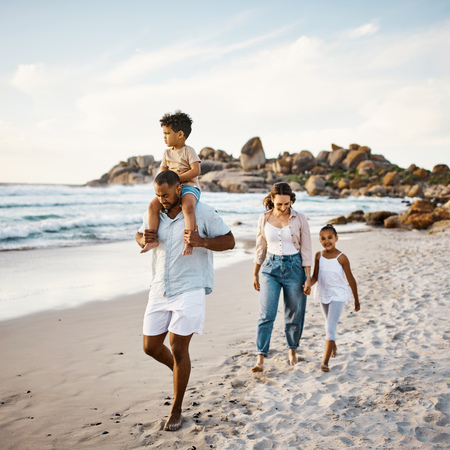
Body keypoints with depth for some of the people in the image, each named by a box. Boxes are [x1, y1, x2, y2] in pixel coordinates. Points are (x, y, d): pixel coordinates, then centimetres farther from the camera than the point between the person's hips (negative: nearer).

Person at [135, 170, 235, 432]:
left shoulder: (203, 213, -9)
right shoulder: (153, 214, 5)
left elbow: (229, 241, -6)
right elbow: (141, 235, 23)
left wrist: (202, 242, -25)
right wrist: (143, 239, -3)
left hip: (189, 290, -5)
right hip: (160, 290, 6)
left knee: (178, 348, -3)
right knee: (151, 346, 9)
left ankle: (177, 410, 15)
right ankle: (180, 371, 42)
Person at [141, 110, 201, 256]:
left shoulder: (188, 151, -1)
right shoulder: (167, 153, 18)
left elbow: (196, 170, -13)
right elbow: (162, 173, 16)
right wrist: (175, 173, -5)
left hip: (189, 186, -6)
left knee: (188, 206, -38)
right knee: (153, 205, -19)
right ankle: (152, 239, -16)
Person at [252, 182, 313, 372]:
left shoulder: (299, 219, -5)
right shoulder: (264, 219, 0)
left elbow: (306, 250, -2)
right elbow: (260, 248, 9)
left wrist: (308, 277, -5)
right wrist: (255, 274, 12)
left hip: (294, 267, -1)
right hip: (270, 267, 1)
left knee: (294, 314, 9)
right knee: (266, 314, -8)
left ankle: (292, 350, 31)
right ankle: (260, 359, -6)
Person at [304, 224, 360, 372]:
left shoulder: (341, 258, -15)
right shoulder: (319, 256, -4)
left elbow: (350, 279, -7)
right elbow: (315, 276, -1)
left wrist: (356, 299, 1)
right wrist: (308, 285, -23)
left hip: (338, 295, -5)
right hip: (323, 294, 5)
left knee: (330, 328, -13)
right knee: (329, 325, 24)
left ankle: (325, 362, -13)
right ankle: (334, 347, 50)